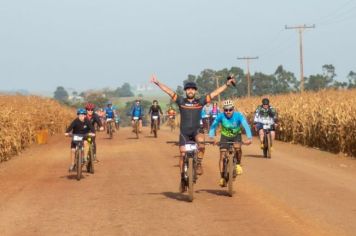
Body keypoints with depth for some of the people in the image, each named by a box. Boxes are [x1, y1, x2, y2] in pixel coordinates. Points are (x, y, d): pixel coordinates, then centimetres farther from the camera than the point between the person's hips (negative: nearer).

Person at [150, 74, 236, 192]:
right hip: (184, 133, 1)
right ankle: (182, 179, 12)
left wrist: (227, 84, 3)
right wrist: (157, 83, -8)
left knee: (201, 140, -33)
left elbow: (215, 93, 4)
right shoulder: (181, 101, 2)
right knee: (183, 154, -1)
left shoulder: (200, 101, 2)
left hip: (196, 131, -1)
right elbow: (169, 91, -2)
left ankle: (199, 164, -14)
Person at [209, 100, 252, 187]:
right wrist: (211, 137, -45)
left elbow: (246, 126, -35)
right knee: (222, 156, -9)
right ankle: (222, 177, 0)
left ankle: (238, 164, -6)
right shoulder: (221, 116, -24)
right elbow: (213, 126, -28)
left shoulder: (238, 115, -26)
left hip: (236, 135, -1)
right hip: (225, 136, 1)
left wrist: (249, 138, -50)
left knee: (237, 148, -32)